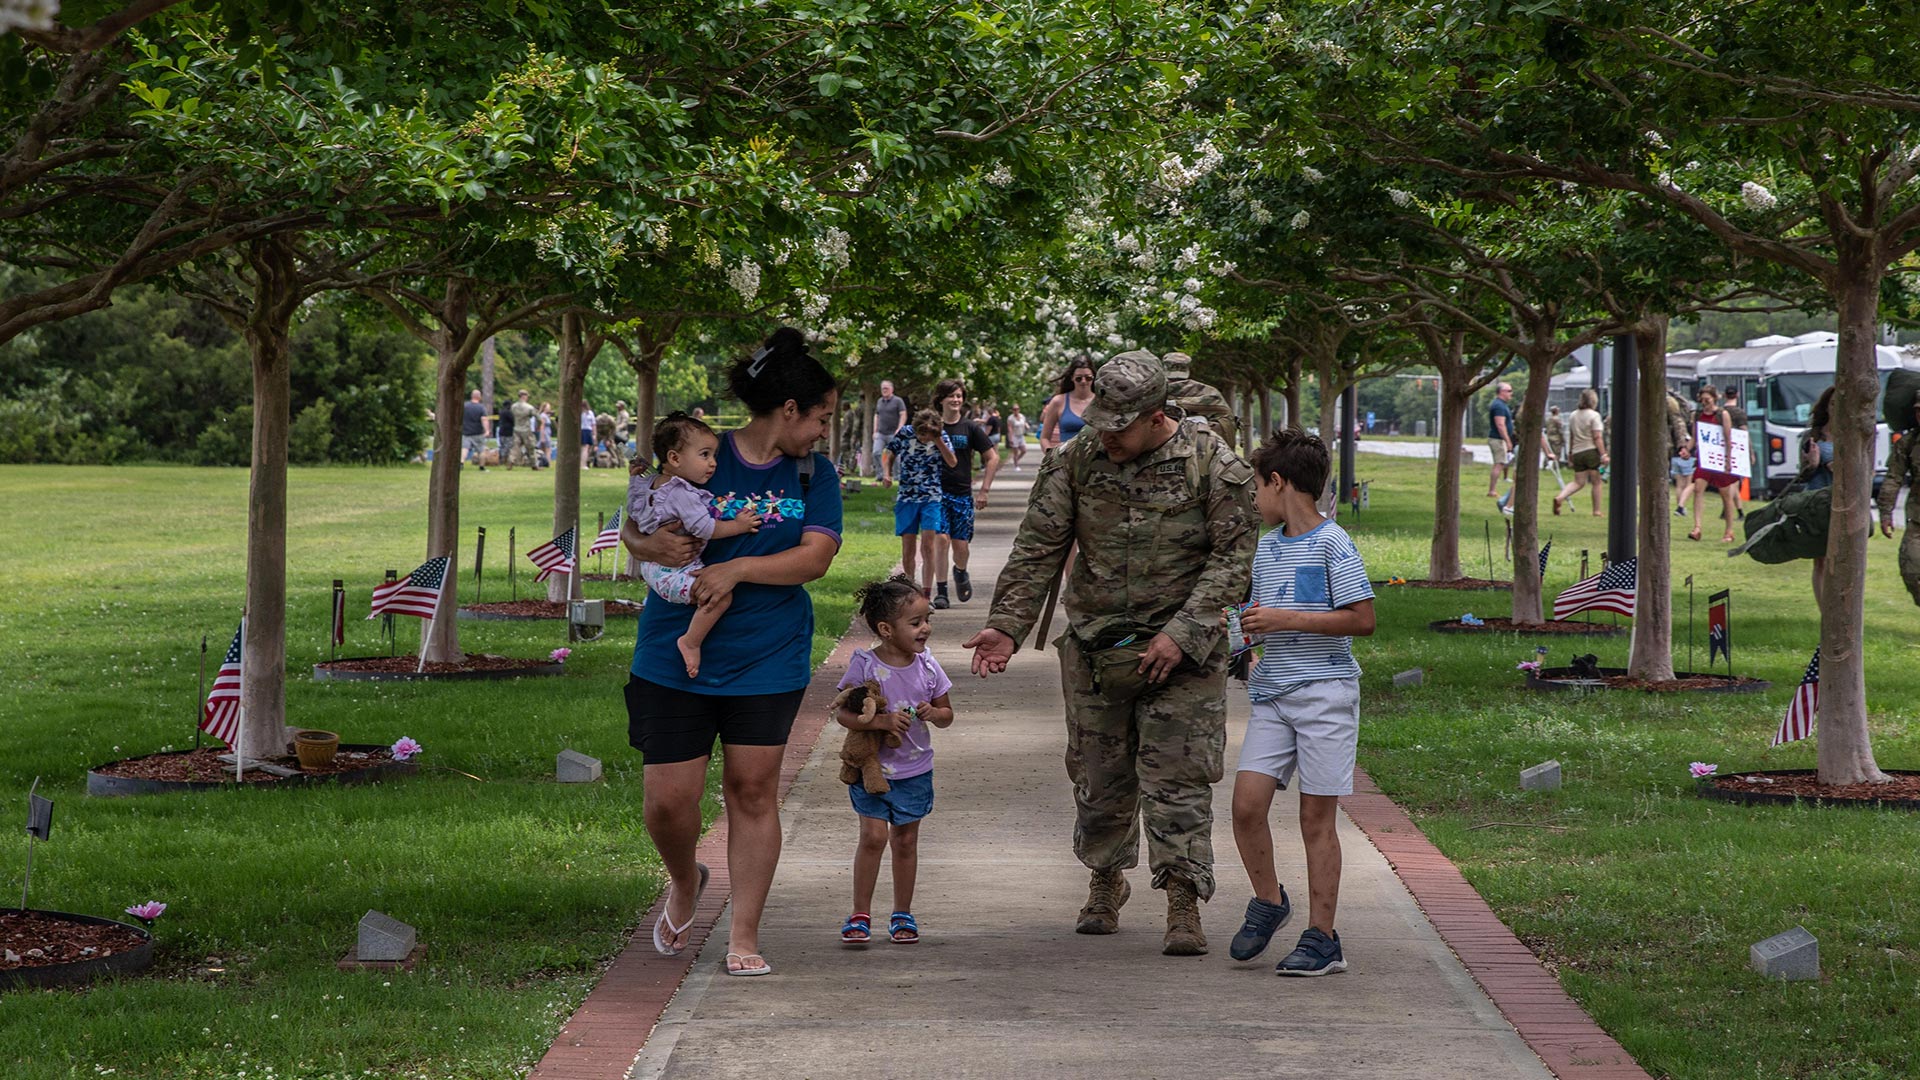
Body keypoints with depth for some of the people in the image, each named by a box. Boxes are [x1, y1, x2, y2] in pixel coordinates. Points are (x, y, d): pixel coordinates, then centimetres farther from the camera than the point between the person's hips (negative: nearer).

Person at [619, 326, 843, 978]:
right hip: (676, 652, -1)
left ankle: (744, 937, 10)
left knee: (752, 790, 0)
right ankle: (685, 884, 29)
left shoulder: (815, 475, 6)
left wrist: (737, 569, -18)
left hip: (768, 657, 1)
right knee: (667, 801, -3)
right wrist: (654, 545, -17)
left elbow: (815, 558, -6)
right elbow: (631, 530, 6)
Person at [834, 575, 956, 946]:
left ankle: (902, 914, 22)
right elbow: (842, 713, -15)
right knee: (873, 836, -10)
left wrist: (933, 713, -14)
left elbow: (947, 714, 9)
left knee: (906, 840, 9)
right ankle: (860, 914, 2)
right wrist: (881, 721, -28)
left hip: (914, 770, 3)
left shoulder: (926, 665, -1)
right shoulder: (865, 665, -13)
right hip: (872, 766, -3)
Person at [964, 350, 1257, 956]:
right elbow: (1037, 551, 2)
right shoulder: (1075, 463, 0)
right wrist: (1007, 626, -10)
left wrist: (1182, 633, -16)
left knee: (1176, 777, -7)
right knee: (1098, 774, 11)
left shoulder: (1214, 466, -9)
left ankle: (1183, 907, -5)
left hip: (1179, 651, -3)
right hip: (1094, 648, 3)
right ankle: (1106, 883, 32)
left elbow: (1233, 557, -8)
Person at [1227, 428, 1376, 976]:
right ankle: (1268, 900, 19)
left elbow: (1362, 620, -13)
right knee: (1246, 804, -5)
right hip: (1272, 694, 6)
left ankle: (1322, 938, 4)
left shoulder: (1332, 544, -8)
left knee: (1317, 815, -2)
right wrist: (1248, 628, 6)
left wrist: (1286, 621, -15)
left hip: (1324, 692, -6)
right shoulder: (1268, 546, 15)